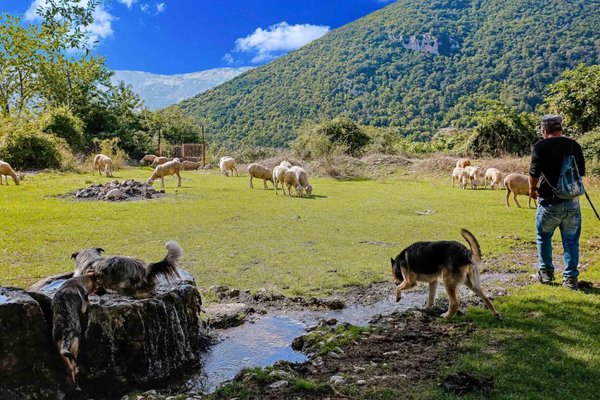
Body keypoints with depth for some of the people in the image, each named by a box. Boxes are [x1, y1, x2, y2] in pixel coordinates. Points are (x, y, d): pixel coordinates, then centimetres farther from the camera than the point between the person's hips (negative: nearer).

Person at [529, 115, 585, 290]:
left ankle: (546, 272, 22)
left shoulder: (540, 147, -9)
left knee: (543, 237, 17)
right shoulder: (574, 145, 5)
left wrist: (532, 189, 6)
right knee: (571, 240, 12)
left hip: (550, 202, -3)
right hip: (573, 202, 3)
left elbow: (534, 173, -13)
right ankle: (571, 277, 13)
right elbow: (581, 172, 13)